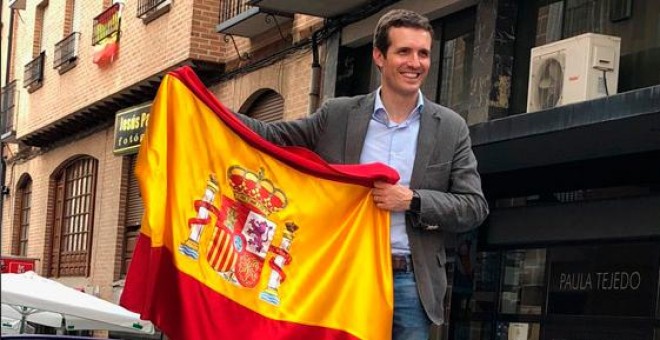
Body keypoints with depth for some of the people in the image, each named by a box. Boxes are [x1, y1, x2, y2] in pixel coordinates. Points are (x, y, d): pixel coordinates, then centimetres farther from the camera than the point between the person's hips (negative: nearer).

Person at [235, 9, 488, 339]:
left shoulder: (451, 128, 4)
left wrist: (413, 200, -13)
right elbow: (273, 138, 9)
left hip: (410, 283, 0)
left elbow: (475, 207, 2)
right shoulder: (338, 114, 5)